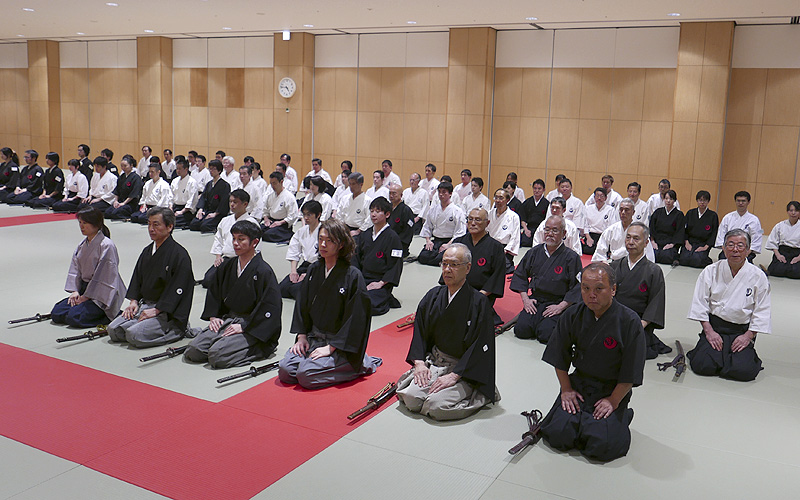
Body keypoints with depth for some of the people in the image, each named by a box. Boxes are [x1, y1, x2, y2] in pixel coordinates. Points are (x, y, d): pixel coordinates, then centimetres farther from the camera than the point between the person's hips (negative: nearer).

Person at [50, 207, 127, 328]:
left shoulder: (107, 246, -16)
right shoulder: (82, 245, 10)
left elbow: (104, 275, -17)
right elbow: (75, 269, 12)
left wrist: (87, 296, -14)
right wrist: (75, 290, -2)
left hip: (102, 295, -8)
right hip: (84, 289, 8)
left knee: (74, 318, -23)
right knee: (56, 313, -4)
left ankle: (111, 316, -7)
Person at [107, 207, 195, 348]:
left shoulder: (180, 255, -14)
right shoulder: (147, 251, 12)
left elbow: (177, 290, -17)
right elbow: (137, 278, 18)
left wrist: (156, 310, -20)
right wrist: (134, 301, 3)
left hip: (169, 312, -8)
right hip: (144, 304, 8)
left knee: (135, 335, -25)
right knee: (113, 330, -7)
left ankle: (177, 330, -5)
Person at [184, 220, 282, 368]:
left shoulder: (263, 272, -13)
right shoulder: (227, 266, 9)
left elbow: (270, 308, -16)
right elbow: (213, 292, 23)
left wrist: (244, 327, -17)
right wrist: (213, 316, 8)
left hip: (251, 327, -6)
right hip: (226, 320, 7)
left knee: (217, 355, -28)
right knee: (193, 351, -11)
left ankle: (257, 350, -6)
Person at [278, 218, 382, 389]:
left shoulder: (353, 276, -15)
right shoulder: (314, 270, 4)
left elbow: (355, 319, -15)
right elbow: (302, 305, 12)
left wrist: (331, 347, -16)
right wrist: (302, 336, 2)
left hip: (341, 344, -6)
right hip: (313, 337, 6)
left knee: (306, 375, -23)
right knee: (285, 371, -11)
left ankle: (360, 364, -2)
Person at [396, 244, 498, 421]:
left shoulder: (479, 302, -13)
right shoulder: (433, 296, 3)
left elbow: (480, 347, -15)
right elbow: (420, 331, 9)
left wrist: (454, 375, -19)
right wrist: (419, 362, -6)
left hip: (465, 368, -4)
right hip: (434, 362, 4)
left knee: (437, 407, -23)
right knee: (410, 399, -19)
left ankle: (481, 396, 2)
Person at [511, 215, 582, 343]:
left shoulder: (571, 257, -5)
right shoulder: (534, 252, 8)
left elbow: (577, 287, -6)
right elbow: (520, 275, 14)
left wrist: (561, 307, -13)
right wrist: (525, 298, 2)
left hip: (557, 305, -3)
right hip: (534, 302, 3)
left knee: (546, 334, -23)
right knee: (521, 330, -17)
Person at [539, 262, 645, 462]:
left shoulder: (629, 322, -17)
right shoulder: (572, 316, -7)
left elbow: (630, 373, -11)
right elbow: (560, 359, 6)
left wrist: (613, 402, -10)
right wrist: (566, 390, 2)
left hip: (612, 391, -3)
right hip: (578, 383, 3)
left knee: (603, 446, -18)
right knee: (558, 435, -13)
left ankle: (621, 417, 13)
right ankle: (582, 417, 18)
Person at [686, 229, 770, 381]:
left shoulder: (758, 277, 0)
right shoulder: (711, 271, 1)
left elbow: (762, 312, 3)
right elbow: (700, 303, 1)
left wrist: (748, 336, -8)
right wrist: (709, 331, -8)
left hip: (742, 331, 0)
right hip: (714, 326, 0)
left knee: (743, 371, -22)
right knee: (702, 365, -21)